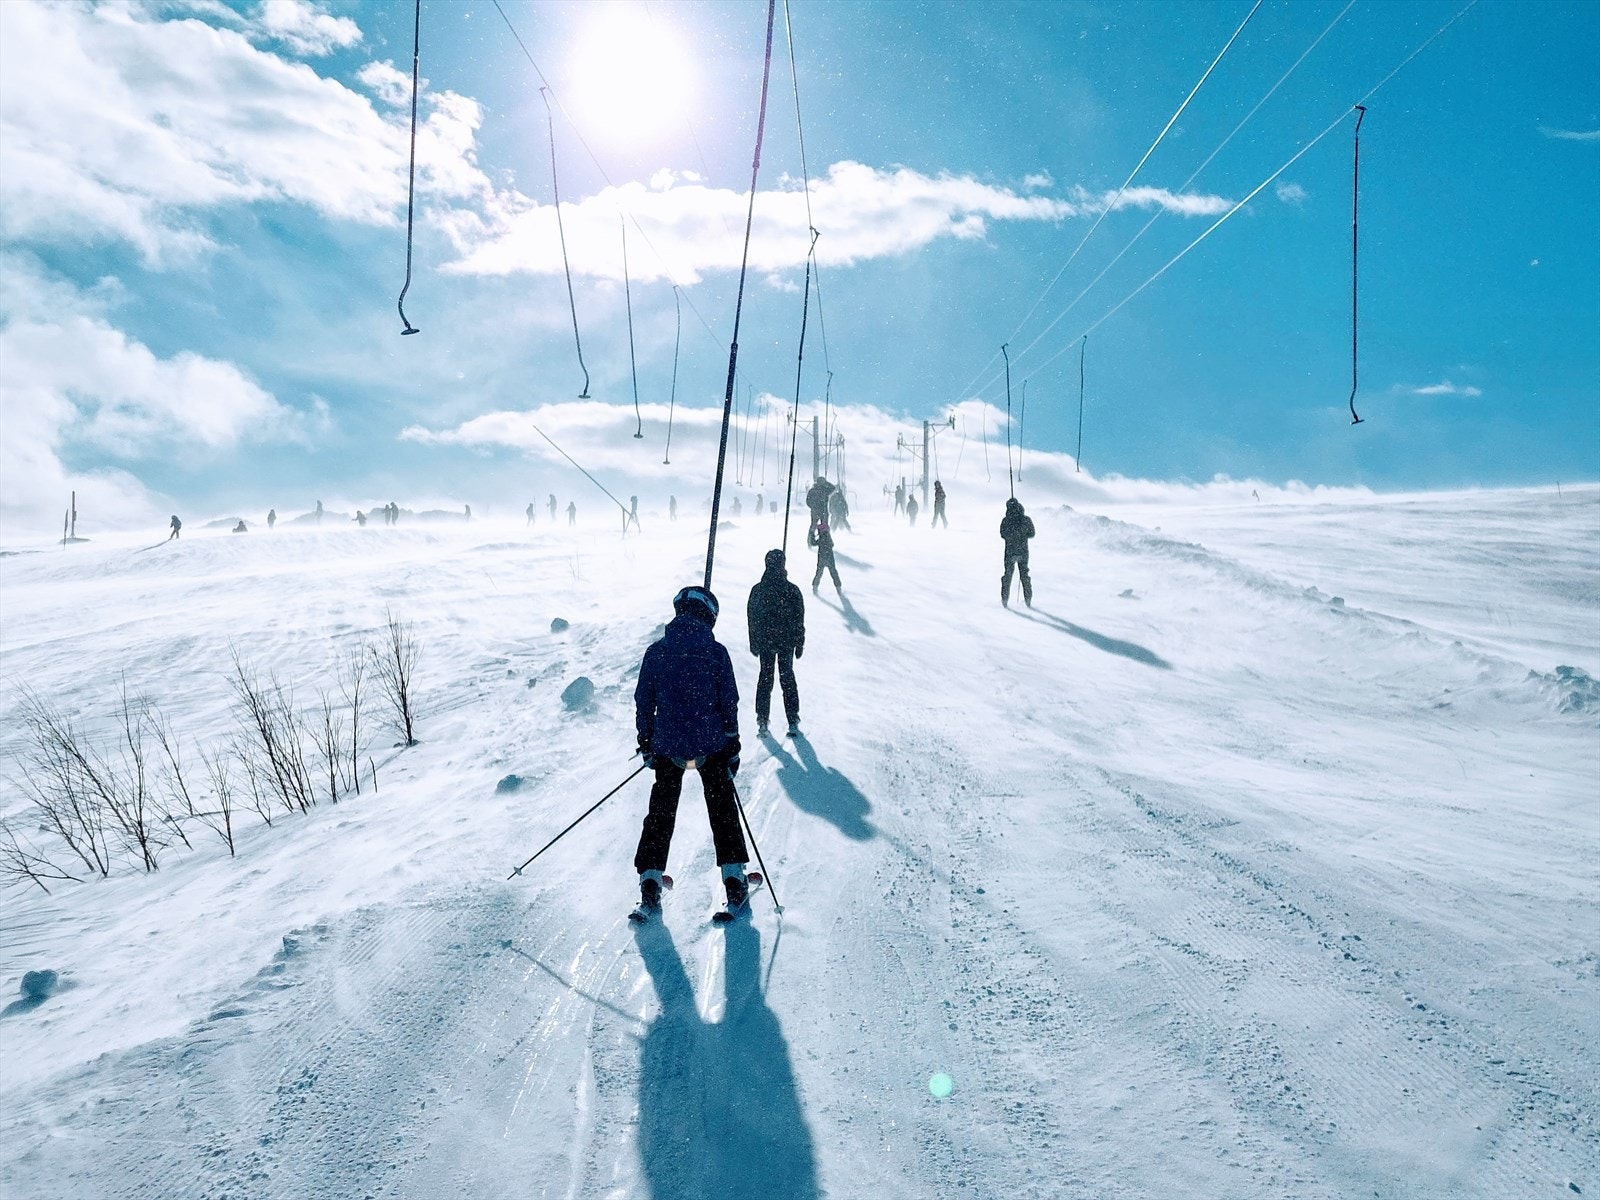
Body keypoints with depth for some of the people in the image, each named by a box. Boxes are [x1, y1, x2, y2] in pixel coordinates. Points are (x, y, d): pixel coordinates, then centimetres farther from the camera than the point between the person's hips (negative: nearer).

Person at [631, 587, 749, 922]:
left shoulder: (656, 652, -1)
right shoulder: (716, 652, -5)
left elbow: (643, 701, 3)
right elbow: (729, 702, -3)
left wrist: (645, 742, 14)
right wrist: (732, 744, 6)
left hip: (667, 746, 1)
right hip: (711, 744, -1)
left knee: (661, 812, 12)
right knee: (723, 811, 11)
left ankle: (650, 886, 7)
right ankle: (734, 884, 9)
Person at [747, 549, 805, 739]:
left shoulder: (757, 590, -7)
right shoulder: (792, 590, -11)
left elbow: (751, 618, 0)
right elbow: (799, 619, -6)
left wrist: (754, 643, 11)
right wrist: (800, 644, 4)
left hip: (764, 642, 1)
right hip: (787, 642, -1)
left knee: (765, 677, 13)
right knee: (787, 677, 12)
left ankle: (762, 720, 11)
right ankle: (793, 722, 11)